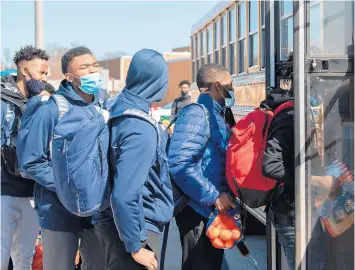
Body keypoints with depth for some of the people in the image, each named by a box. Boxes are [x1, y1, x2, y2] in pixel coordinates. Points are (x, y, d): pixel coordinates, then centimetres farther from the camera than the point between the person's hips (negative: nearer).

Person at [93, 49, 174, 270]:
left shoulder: (117, 110, 2)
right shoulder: (141, 129, -25)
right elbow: (124, 196, -29)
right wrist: (135, 247, -21)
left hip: (113, 222, 9)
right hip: (134, 228, -9)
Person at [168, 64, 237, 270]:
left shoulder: (216, 115, 14)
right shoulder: (198, 114, -16)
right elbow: (179, 164, -27)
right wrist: (213, 196, -23)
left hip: (214, 208, 10)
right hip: (199, 209, -10)